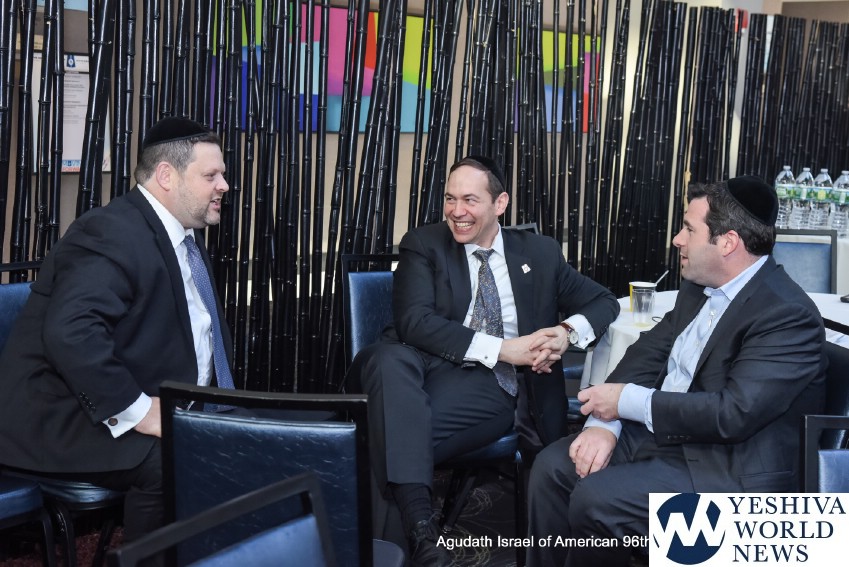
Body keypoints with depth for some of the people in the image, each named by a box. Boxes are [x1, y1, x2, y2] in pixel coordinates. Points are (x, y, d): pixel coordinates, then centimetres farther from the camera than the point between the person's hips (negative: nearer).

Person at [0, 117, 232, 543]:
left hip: (157, 403, 9)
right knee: (166, 462, -31)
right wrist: (137, 411, -30)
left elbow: (199, 325, 19)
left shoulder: (184, 233, 11)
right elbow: (70, 332, -33)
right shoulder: (113, 233, -19)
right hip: (68, 416, -9)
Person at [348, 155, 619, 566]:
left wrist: (568, 332, -9)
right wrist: (501, 348, -17)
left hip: (499, 385, 0)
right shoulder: (424, 245, 6)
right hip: (432, 367, 0)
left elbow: (604, 301, 15)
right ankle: (419, 526, -42)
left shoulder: (540, 252, 14)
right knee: (391, 357, -37)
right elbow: (413, 321, -9)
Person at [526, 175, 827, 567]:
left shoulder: (788, 315, -21)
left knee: (595, 500, -23)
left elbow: (735, 413, -28)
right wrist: (604, 421, -12)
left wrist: (627, 401, -20)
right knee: (552, 466, -4)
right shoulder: (699, 286, 6)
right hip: (661, 433, 8)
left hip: (732, 468, -8)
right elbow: (649, 351, 5)